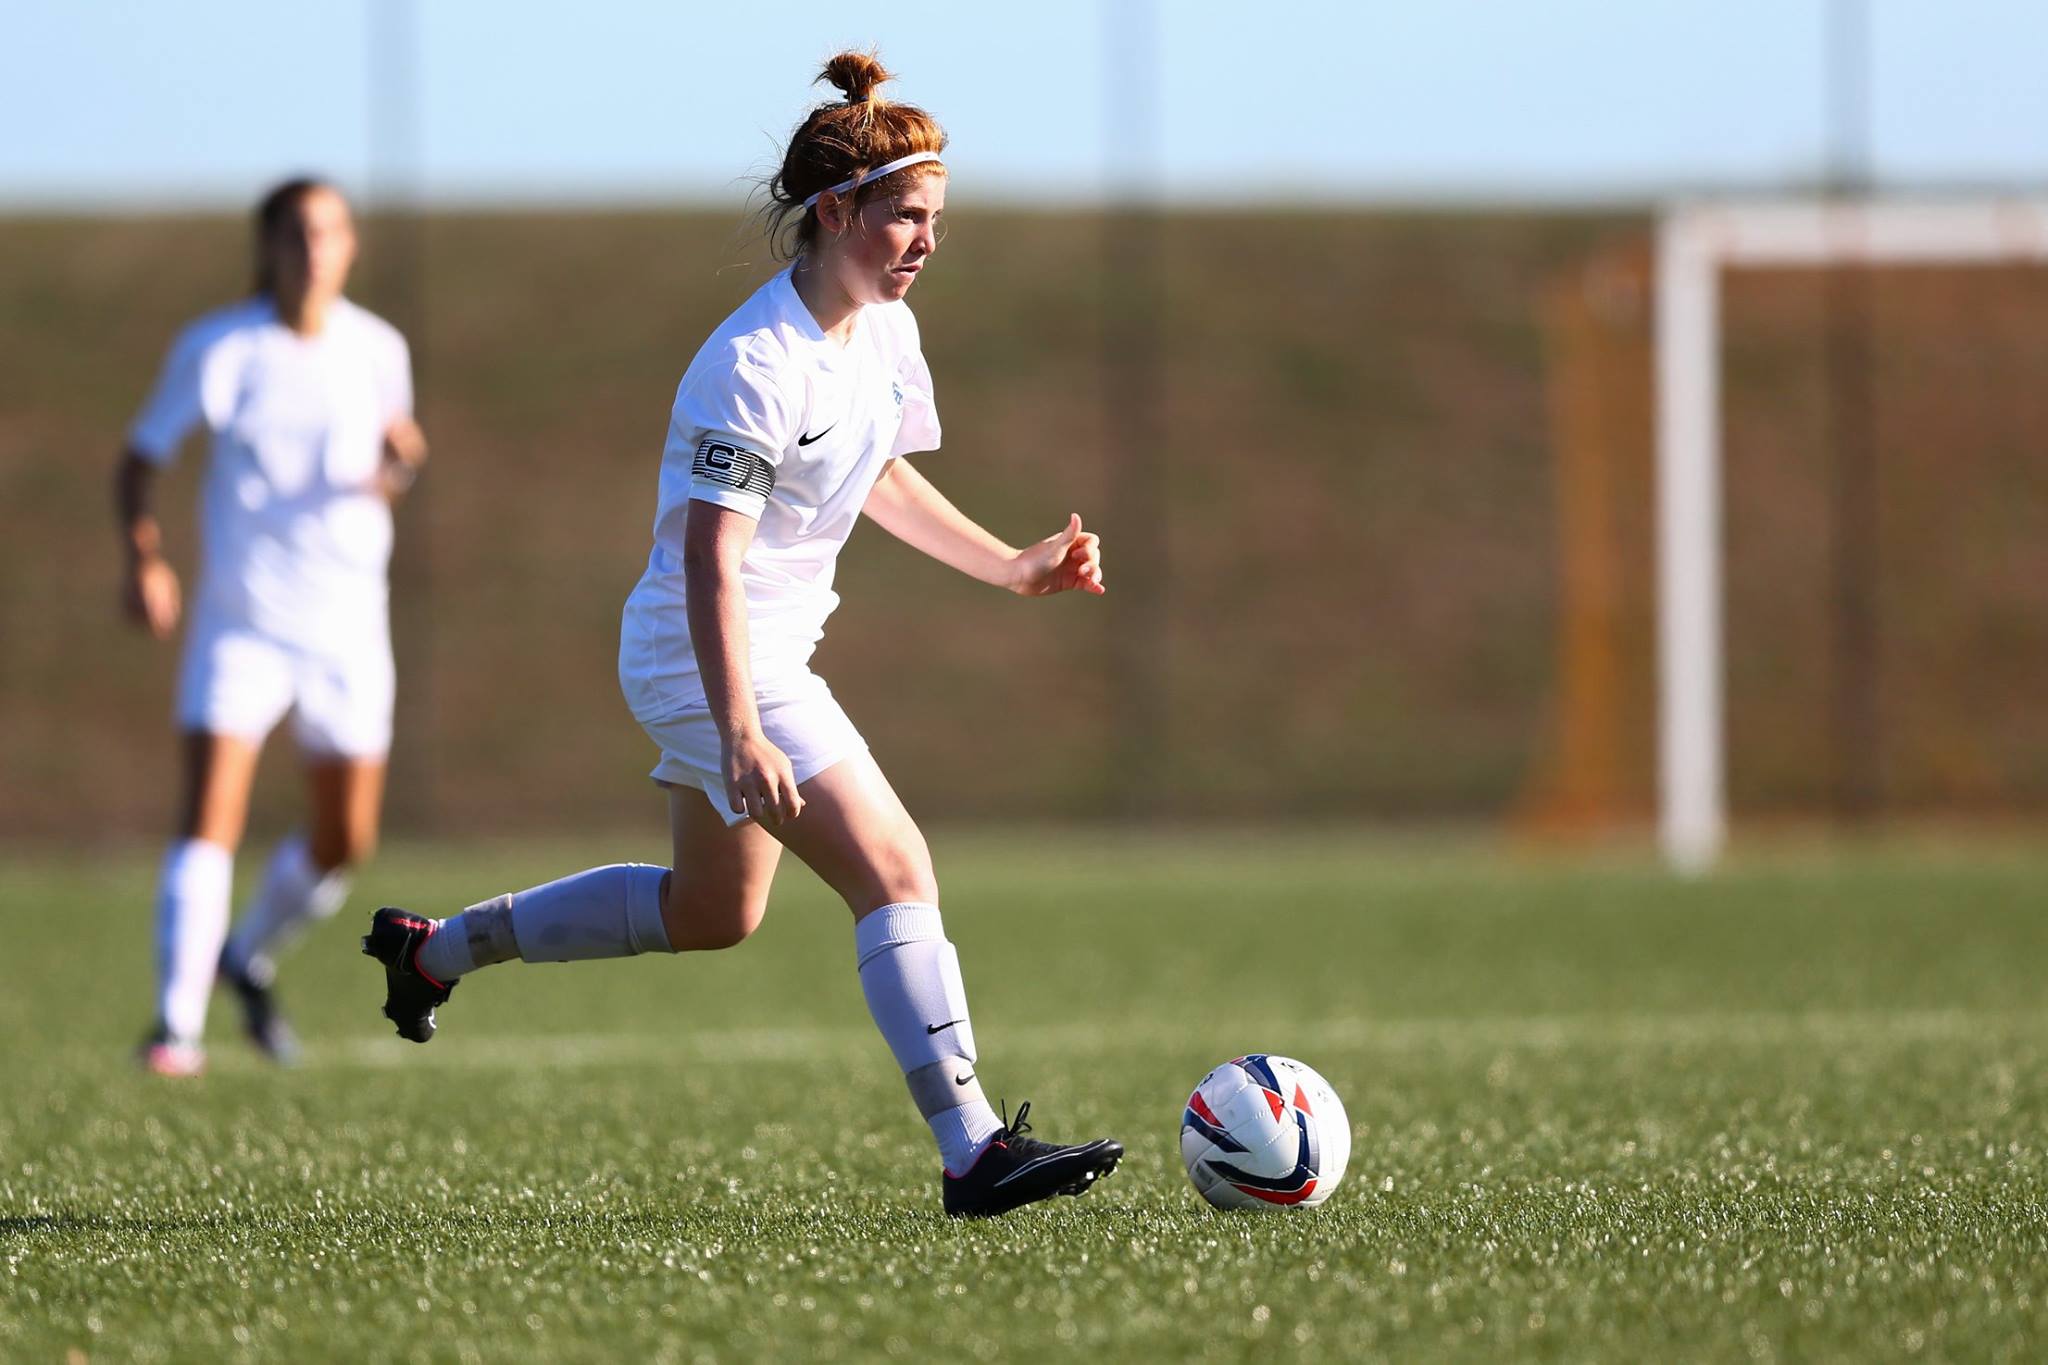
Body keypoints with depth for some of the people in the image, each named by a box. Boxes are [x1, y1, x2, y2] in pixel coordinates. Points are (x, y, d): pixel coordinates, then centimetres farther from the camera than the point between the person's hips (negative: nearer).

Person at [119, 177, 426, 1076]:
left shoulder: (377, 350, 2)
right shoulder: (215, 349, -6)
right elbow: (141, 459, -3)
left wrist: (398, 466, -7)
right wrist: (143, 555, -20)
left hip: (346, 621, 3)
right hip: (239, 618, -3)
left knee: (344, 841, 7)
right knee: (207, 819, -16)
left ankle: (250, 957, 35)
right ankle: (176, 1023, -17)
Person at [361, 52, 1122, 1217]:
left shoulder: (885, 331, 4)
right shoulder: (756, 364, -24)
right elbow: (711, 562, -28)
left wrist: (1011, 567, 13)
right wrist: (741, 734, -35)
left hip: (775, 651, 10)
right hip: (709, 656, -10)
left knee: (713, 914, 24)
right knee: (897, 873, -19)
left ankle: (437, 946, 39)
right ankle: (974, 1152, -23)